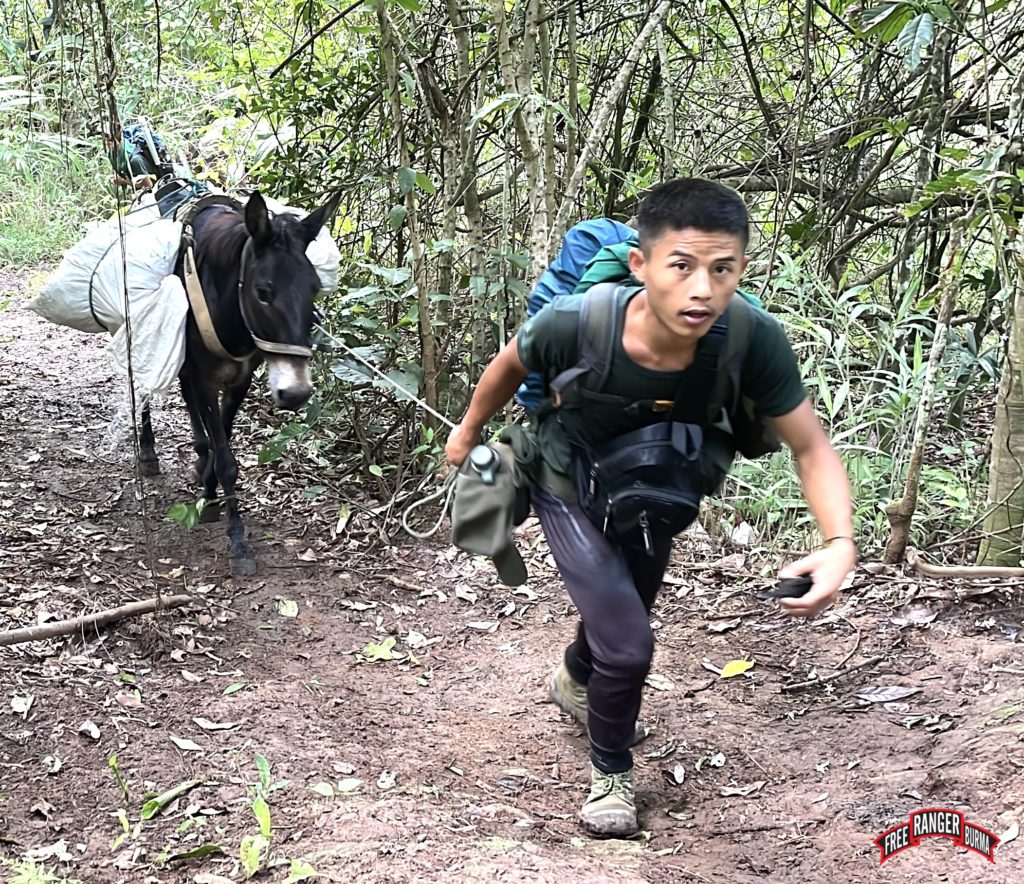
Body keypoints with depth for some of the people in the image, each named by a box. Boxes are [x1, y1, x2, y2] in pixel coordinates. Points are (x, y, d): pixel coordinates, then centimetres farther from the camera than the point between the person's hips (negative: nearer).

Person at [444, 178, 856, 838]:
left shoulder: (755, 341, -37)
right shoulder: (573, 323, -39)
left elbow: (812, 447, -23)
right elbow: (511, 365, -15)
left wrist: (840, 544, -40)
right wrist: (467, 434, 3)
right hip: (572, 493, -3)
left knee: (622, 615, 28)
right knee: (628, 646, -14)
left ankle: (575, 682, 64)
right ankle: (611, 768, 19)